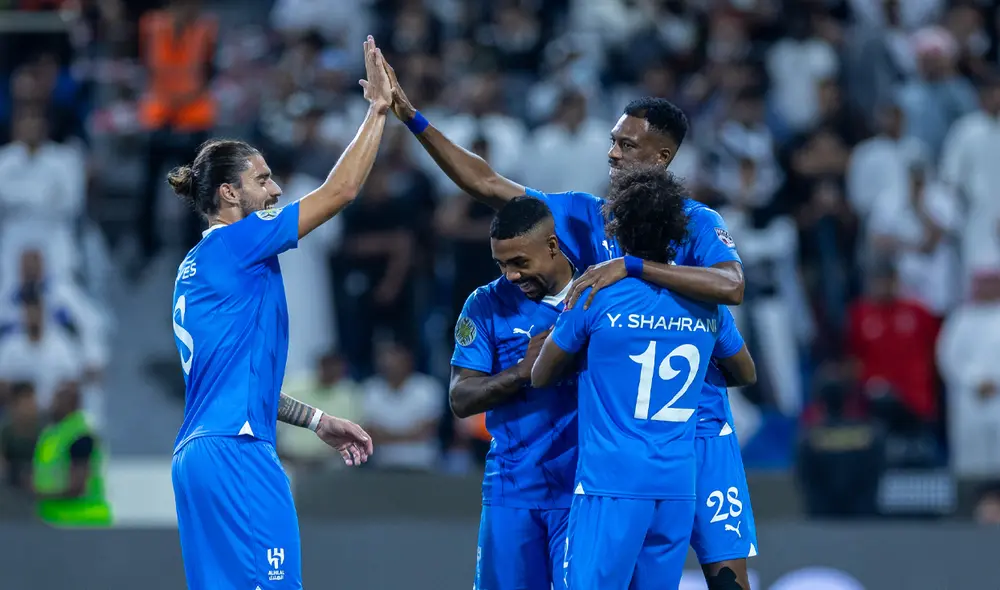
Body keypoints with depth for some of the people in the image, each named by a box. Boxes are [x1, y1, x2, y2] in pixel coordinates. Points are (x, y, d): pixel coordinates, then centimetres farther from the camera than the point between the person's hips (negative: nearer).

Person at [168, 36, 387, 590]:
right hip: (238, 456, -10)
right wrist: (378, 107, 4)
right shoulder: (235, 243, -5)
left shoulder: (197, 267, 21)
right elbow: (340, 190, -5)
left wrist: (316, 420, 28)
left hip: (198, 456, 10)